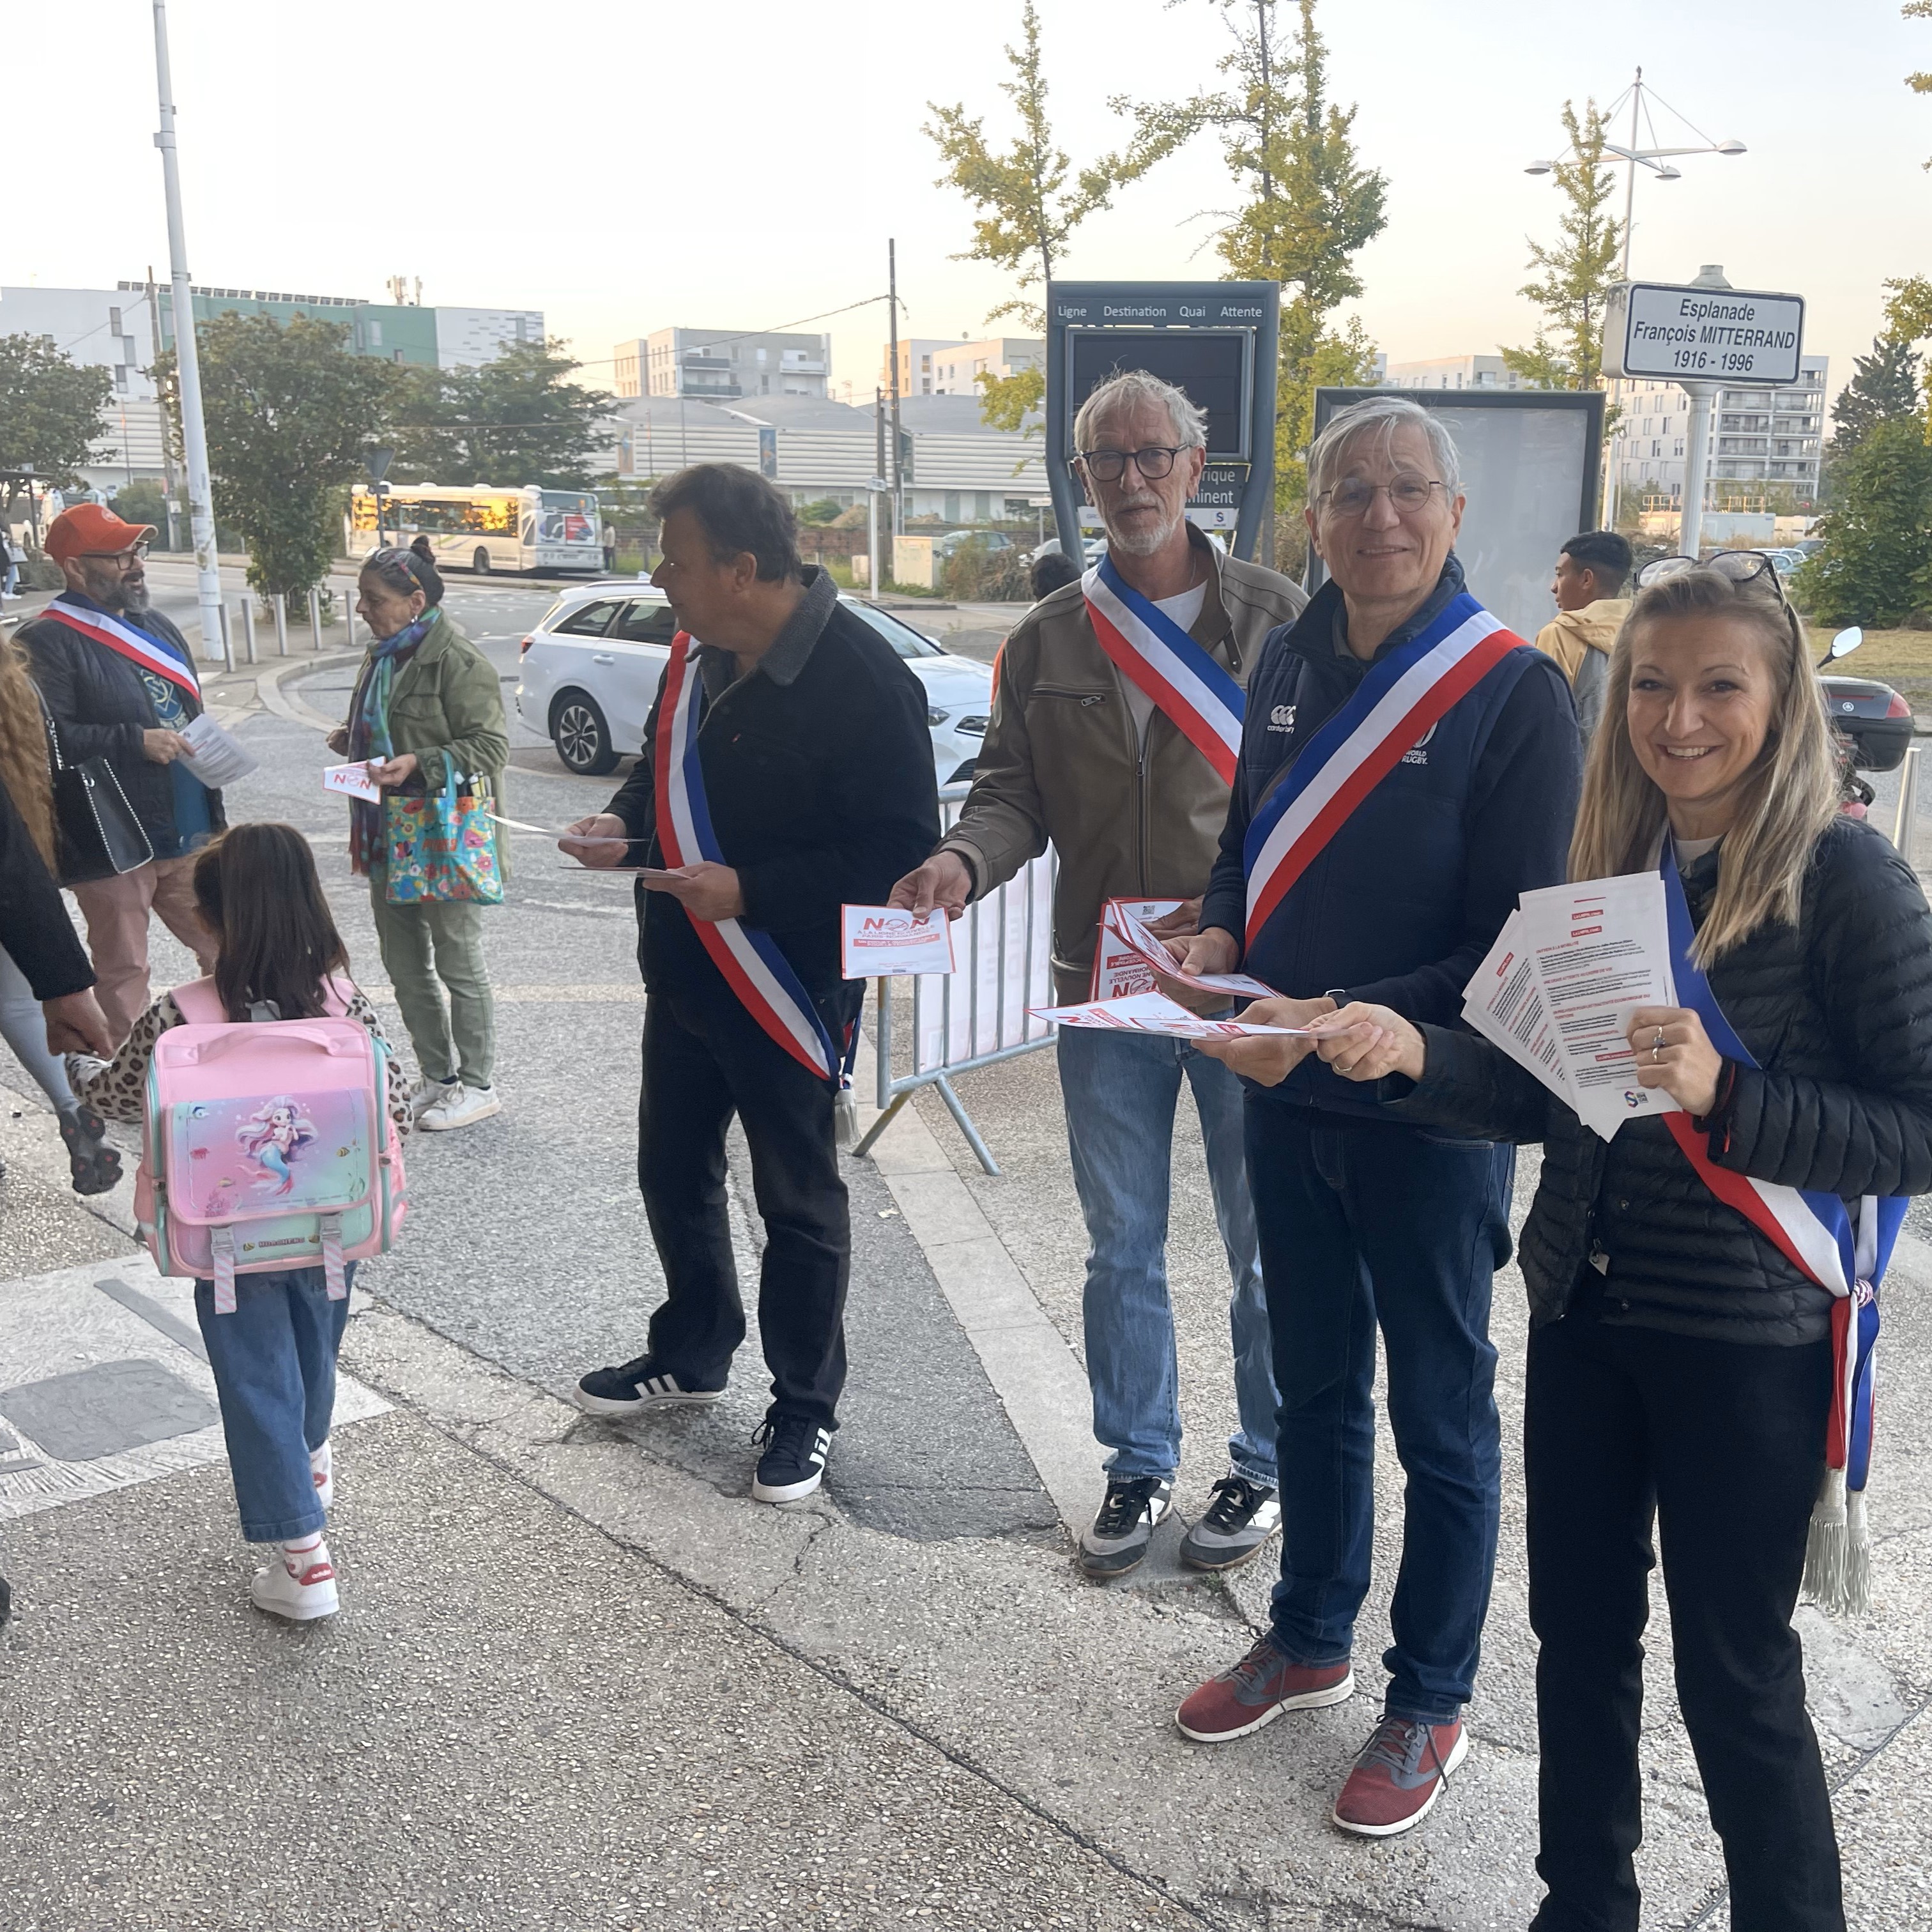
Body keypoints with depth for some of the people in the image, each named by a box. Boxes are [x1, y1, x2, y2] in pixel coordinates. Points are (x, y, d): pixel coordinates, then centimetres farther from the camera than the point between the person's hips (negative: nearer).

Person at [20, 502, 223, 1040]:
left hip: (188, 833, 7)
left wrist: (214, 814, 16)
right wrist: (138, 742, -20)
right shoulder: (46, 643, -10)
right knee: (123, 974, 4)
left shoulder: (158, 628, 16)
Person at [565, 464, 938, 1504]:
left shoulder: (861, 678, -24)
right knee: (673, 1172, 21)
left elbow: (901, 852, -24)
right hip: (684, 978, 8)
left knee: (797, 1202, 9)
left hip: (787, 991, -8)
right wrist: (626, 818, -2)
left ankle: (803, 1407, 28)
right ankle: (692, 1352, 44)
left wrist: (749, 892, -27)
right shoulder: (698, 653, 2)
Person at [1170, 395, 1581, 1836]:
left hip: (1432, 1116, -5)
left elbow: (1515, 948, -16)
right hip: (1289, 1101, 6)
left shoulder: (1513, 691, -15)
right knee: (1315, 1385, 20)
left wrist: (1344, 1020, -26)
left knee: (1439, 1416, 11)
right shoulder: (1292, 663, 2)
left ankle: (1432, 1701, 30)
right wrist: (1220, 936, -5)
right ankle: (1311, 1641, 40)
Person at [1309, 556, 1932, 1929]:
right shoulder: (1611, 862, 5)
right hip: (1583, 1312, 6)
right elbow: (1551, 1096, 5)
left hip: (1749, 1338, -5)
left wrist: (1727, 1094, -29)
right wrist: (1417, 1055, -12)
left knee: (1734, 1675, 8)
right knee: (1579, 1634, 18)